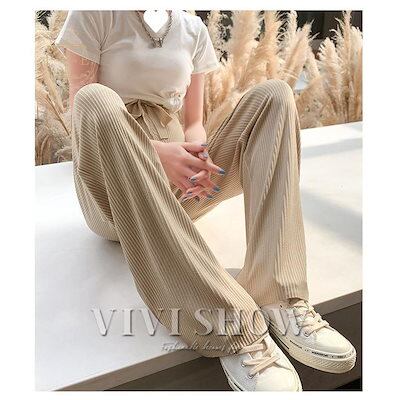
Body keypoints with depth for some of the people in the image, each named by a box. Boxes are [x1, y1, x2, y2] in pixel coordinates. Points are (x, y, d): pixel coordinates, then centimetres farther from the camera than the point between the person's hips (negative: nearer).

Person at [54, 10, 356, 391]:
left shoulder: (193, 29, 12)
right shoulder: (94, 16, 2)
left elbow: (193, 123, 11)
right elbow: (82, 115, -7)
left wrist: (196, 155, -13)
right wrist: (153, 151, -23)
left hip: (177, 188, 4)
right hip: (116, 196, -3)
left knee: (273, 95, -10)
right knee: (96, 100, -33)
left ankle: (278, 299, -28)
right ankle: (233, 329, -39)